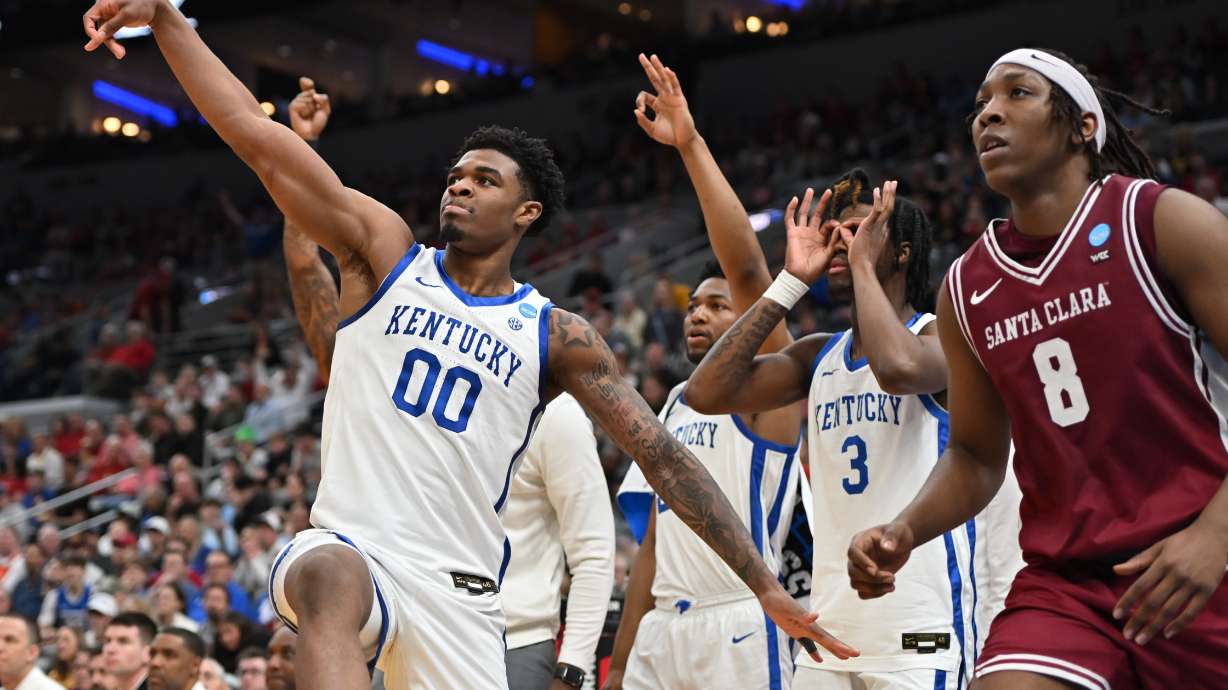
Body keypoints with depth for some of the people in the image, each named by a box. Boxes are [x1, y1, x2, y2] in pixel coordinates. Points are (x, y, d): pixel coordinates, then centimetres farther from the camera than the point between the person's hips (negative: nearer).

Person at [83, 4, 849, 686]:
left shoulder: (556, 336, 7)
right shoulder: (385, 252, 7)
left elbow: (665, 456, 4)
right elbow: (256, 136, 0)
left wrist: (766, 584, -2)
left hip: (458, 592, 2)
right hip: (349, 549, -2)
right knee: (329, 581, -38)